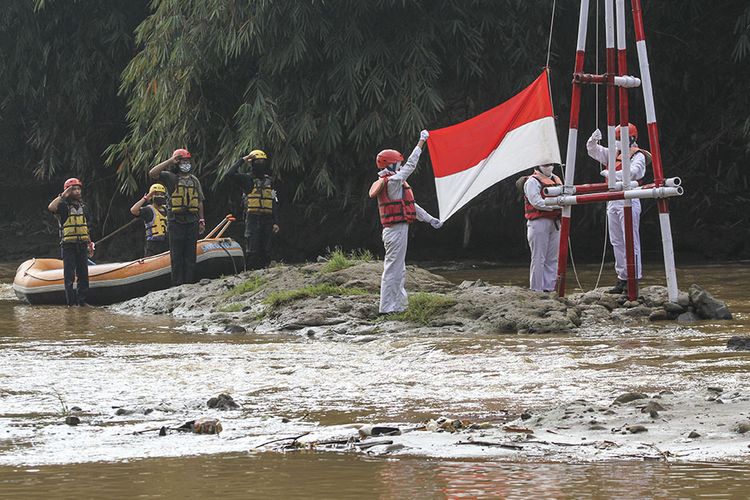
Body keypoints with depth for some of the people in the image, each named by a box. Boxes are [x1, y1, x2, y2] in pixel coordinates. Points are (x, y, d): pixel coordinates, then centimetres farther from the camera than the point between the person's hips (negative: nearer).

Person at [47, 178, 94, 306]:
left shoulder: (82, 206, 15)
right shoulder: (63, 205, -4)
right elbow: (51, 207, -28)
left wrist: (90, 244, 20)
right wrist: (63, 195, -20)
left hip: (82, 245, 6)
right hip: (68, 245, -6)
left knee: (83, 274, 5)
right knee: (69, 275, -4)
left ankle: (82, 300, 11)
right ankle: (71, 301, -2)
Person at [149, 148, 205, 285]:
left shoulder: (194, 180, 16)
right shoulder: (170, 178, 2)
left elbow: (200, 202, 19)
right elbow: (152, 173, -15)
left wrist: (202, 221, 13)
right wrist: (170, 161, -14)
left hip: (192, 222, 4)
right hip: (176, 222, -4)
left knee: (190, 254, 5)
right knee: (176, 255, -3)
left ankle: (190, 283, 8)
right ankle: (177, 284, -1)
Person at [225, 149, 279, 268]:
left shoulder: (269, 181, 17)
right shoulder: (247, 179, 5)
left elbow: (274, 203, 14)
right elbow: (230, 173, -13)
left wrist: (276, 222, 6)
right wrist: (242, 160, -5)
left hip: (267, 218, 4)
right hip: (252, 217, -4)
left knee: (266, 251, 4)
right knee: (252, 250, -8)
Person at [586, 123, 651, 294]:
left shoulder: (637, 156, -5)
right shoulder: (613, 154, 19)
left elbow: (633, 172, -23)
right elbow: (593, 151, 24)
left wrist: (613, 174, -31)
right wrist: (594, 140, 3)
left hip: (628, 200, -8)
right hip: (612, 201, 8)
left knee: (631, 241, -8)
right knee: (617, 242, 8)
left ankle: (633, 278, -8)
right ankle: (622, 278, 12)